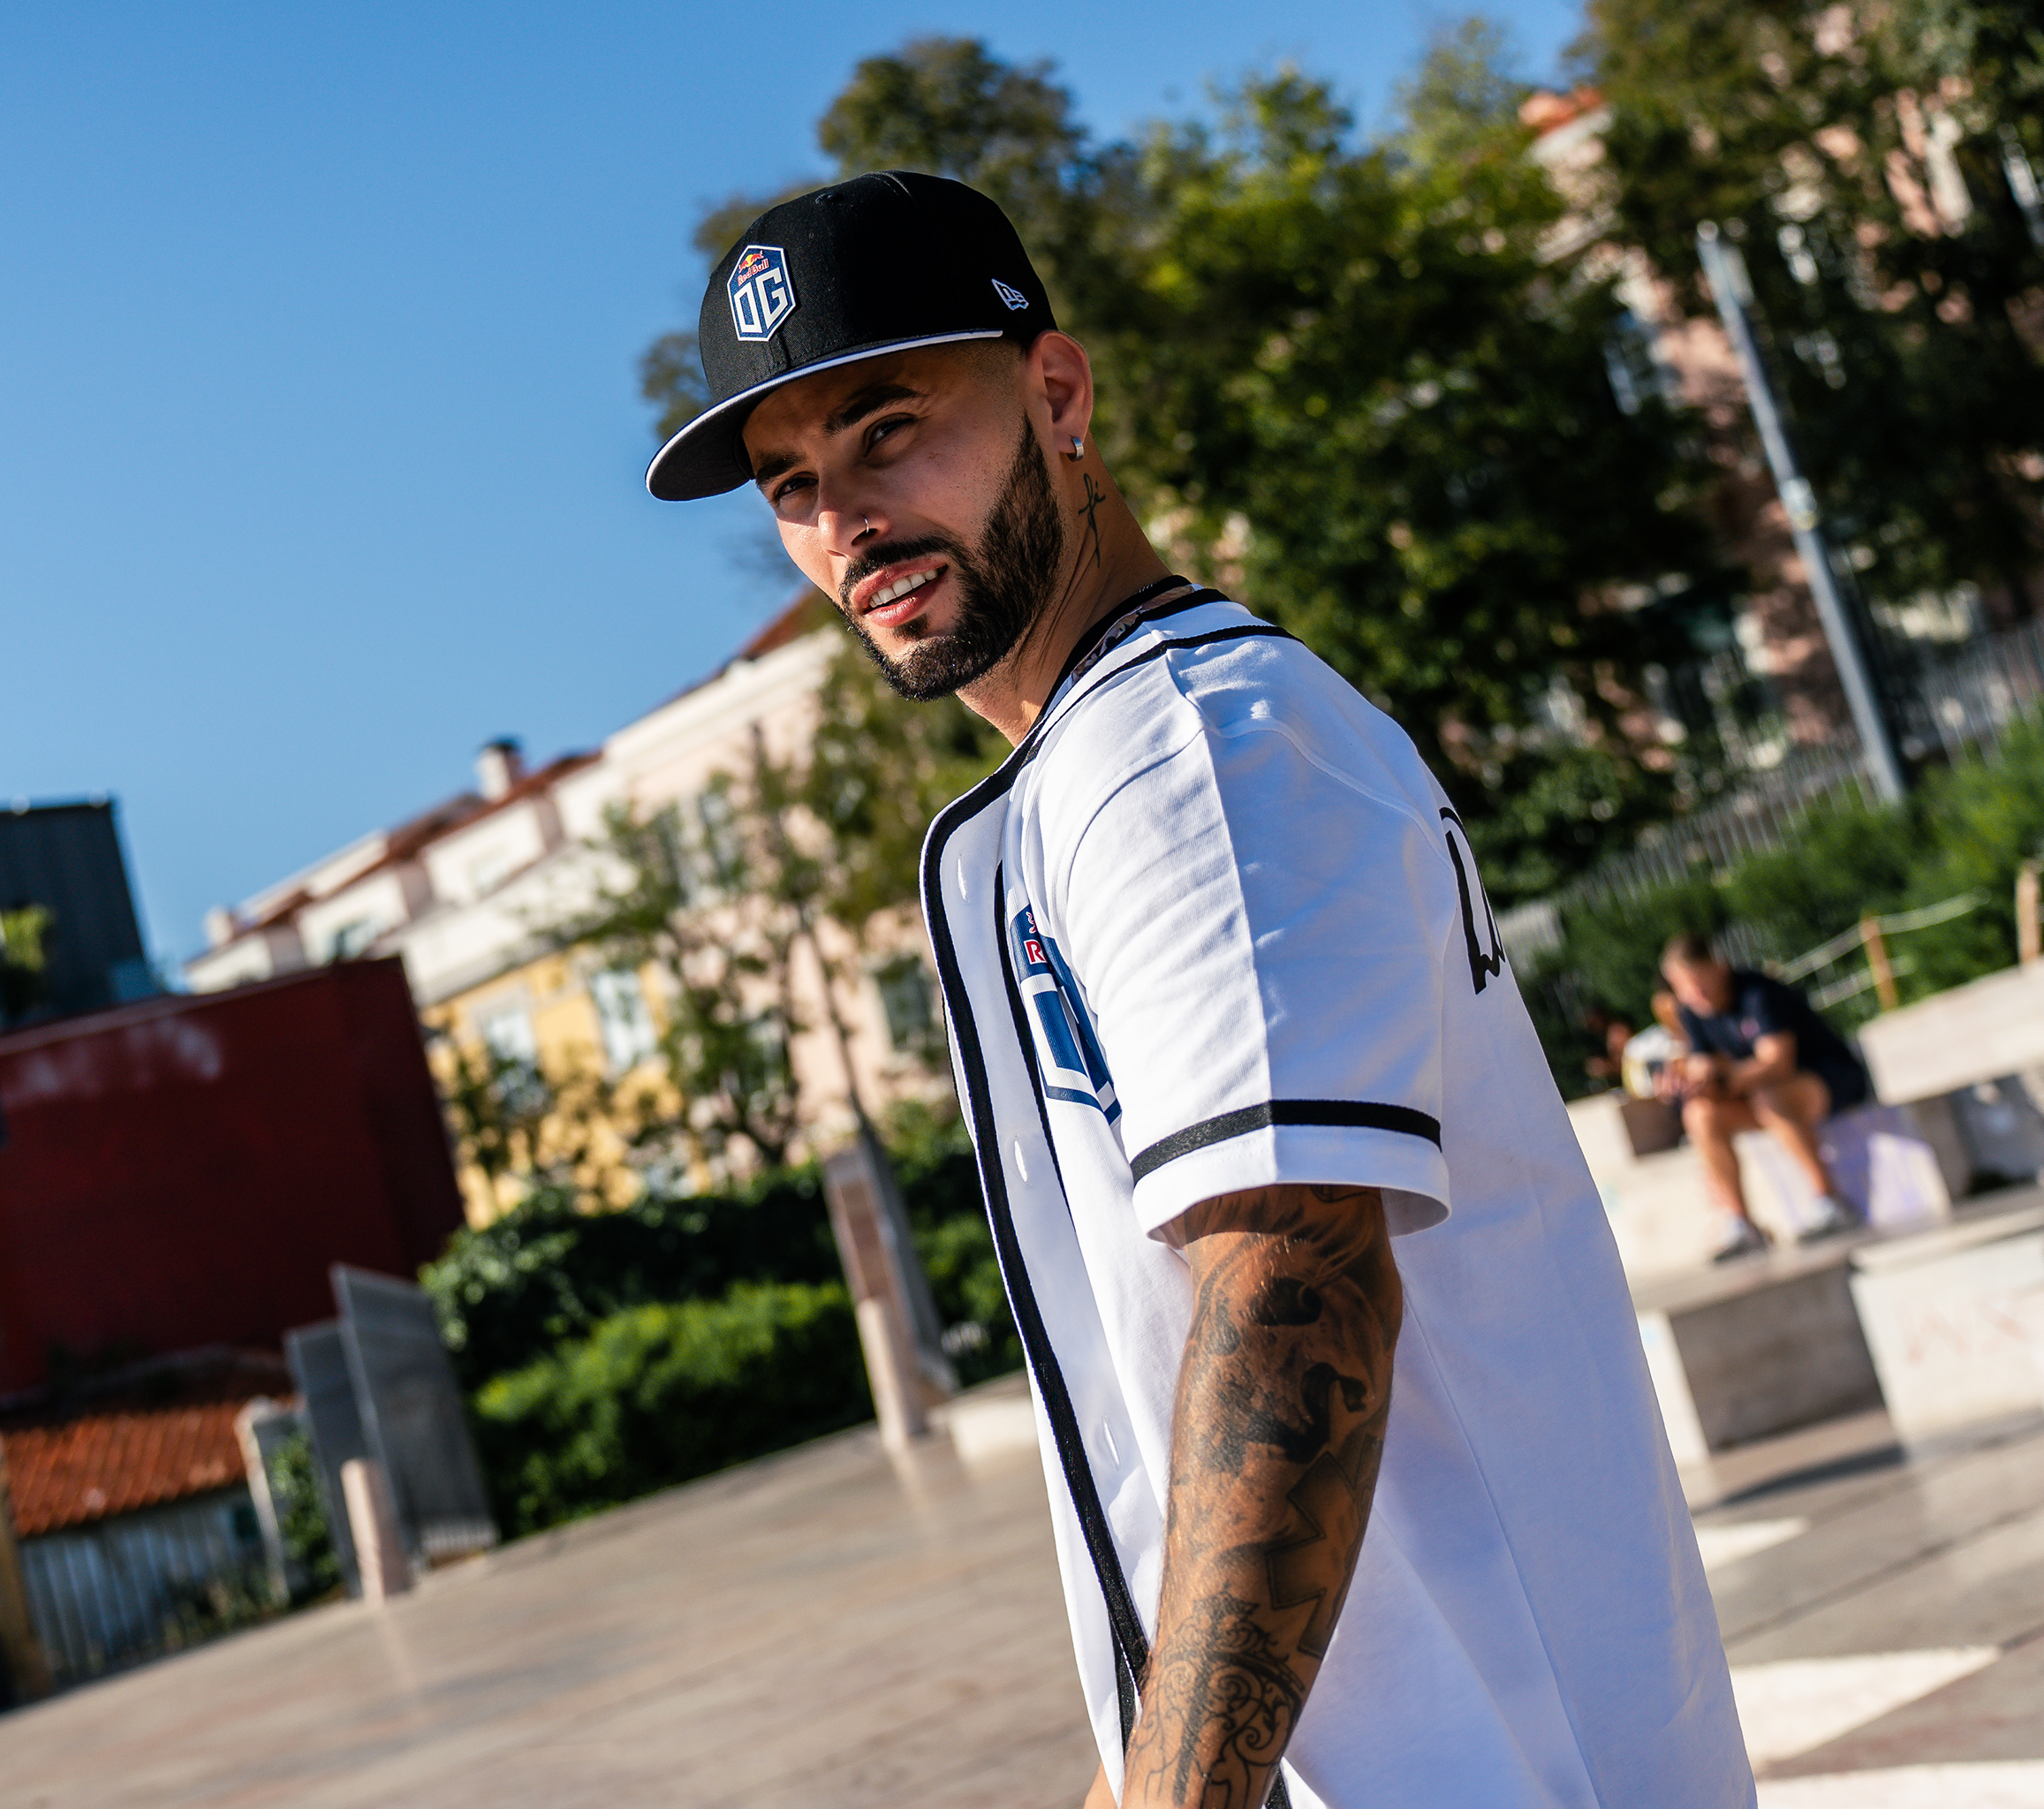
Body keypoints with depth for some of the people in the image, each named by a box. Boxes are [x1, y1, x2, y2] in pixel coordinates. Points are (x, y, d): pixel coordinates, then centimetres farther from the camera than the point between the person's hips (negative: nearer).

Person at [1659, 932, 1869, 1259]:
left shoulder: (1758, 994, -23)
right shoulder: (1694, 1012, -1)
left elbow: (1778, 1063, -32)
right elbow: (1709, 1068, -1)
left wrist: (1727, 1080, -46)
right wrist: (1683, 1077, -24)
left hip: (1834, 1079, -7)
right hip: (1768, 1087, 7)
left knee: (1769, 1097, -39)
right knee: (1701, 1113, -18)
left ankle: (1831, 1203, -29)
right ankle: (1742, 1227, -18)